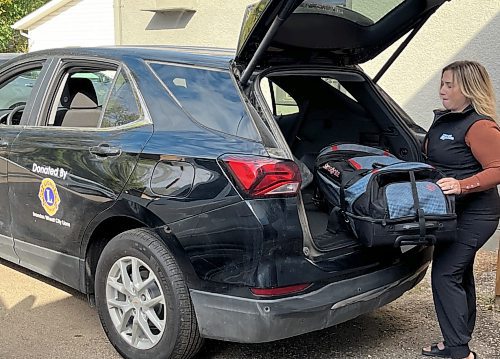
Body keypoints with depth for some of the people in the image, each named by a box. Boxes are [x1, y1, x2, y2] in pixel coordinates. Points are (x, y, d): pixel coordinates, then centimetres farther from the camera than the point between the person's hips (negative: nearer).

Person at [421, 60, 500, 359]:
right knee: (460, 275, 16)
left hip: (473, 215, -10)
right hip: (454, 212, 10)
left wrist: (462, 185, -33)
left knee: (445, 275, -11)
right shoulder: (445, 119, 11)